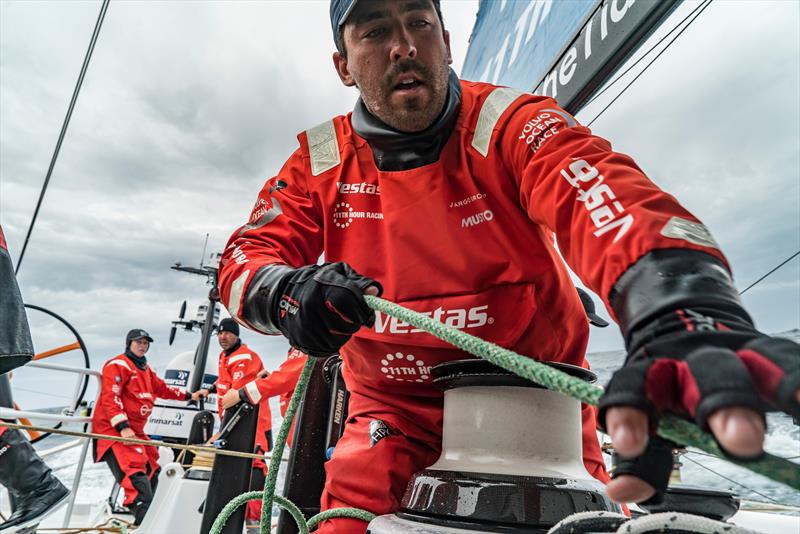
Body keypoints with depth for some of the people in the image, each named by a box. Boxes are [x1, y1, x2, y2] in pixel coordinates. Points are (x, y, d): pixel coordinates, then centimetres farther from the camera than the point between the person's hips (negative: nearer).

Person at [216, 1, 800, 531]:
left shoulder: (510, 124, -13)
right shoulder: (320, 161, -3)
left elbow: (609, 200, -30)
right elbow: (247, 257, -5)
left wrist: (681, 312, -51)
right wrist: (289, 292, -29)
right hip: (395, 414, 2)